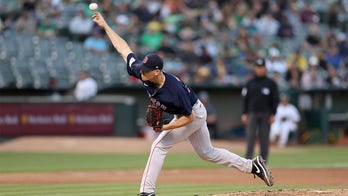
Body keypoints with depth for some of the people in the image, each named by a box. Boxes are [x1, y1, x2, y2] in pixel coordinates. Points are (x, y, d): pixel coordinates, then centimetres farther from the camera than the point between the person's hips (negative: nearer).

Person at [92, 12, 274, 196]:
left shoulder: (175, 90, -39)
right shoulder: (144, 73, -22)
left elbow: (189, 117, -27)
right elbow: (123, 49, -16)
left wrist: (166, 127, -34)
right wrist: (105, 26, -18)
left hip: (195, 115, -8)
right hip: (182, 114, 8)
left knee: (159, 145, -15)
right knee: (207, 152, 20)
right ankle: (251, 165, 28)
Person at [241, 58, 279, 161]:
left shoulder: (271, 83, 5)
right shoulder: (250, 83, 9)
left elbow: (275, 100, 4)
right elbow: (245, 99, 9)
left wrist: (273, 114, -4)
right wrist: (244, 113, 0)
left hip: (266, 114, -1)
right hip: (252, 113, 1)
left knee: (264, 139, 1)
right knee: (250, 137, -7)